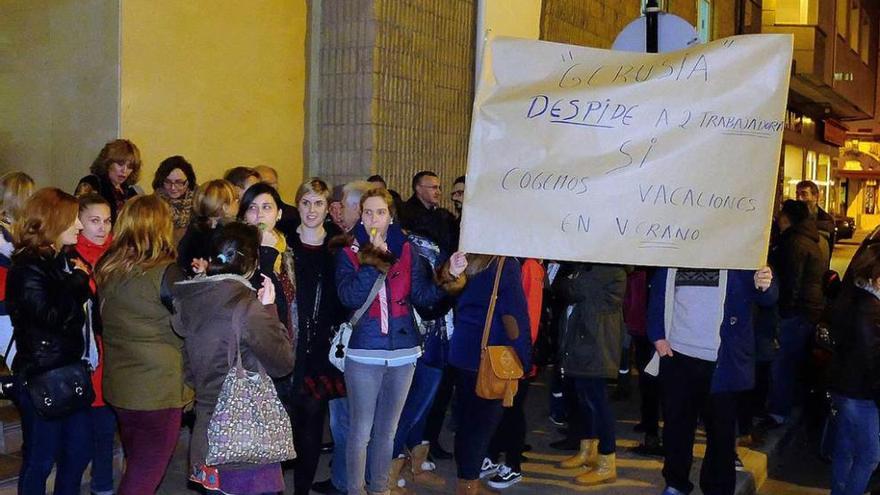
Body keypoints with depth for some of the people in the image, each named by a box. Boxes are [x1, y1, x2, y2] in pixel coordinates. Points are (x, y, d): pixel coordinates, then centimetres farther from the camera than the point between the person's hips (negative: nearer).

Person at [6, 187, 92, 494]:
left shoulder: (61, 262, 10)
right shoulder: (27, 268, -16)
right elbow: (51, 316, -26)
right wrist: (78, 281, -15)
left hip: (69, 369, 9)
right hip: (41, 376, -9)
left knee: (79, 450, 15)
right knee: (40, 459, 3)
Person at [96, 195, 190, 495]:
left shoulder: (107, 269, 2)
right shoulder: (165, 273, -17)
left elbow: (107, 322, 12)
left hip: (119, 385, 7)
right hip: (158, 388, -7)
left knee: (136, 469, 21)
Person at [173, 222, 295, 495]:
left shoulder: (192, 300, 3)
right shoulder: (247, 306, -19)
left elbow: (188, 365, 11)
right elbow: (283, 362, -11)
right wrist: (269, 309, -6)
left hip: (206, 430, 7)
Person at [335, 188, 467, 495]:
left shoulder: (406, 251, 5)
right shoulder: (349, 253, -1)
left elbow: (423, 296, 0)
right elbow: (349, 298, -16)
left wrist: (449, 275, -14)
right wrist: (373, 260, -19)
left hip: (402, 352, 3)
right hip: (364, 353, -3)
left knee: (387, 431, 15)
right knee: (361, 431, 1)